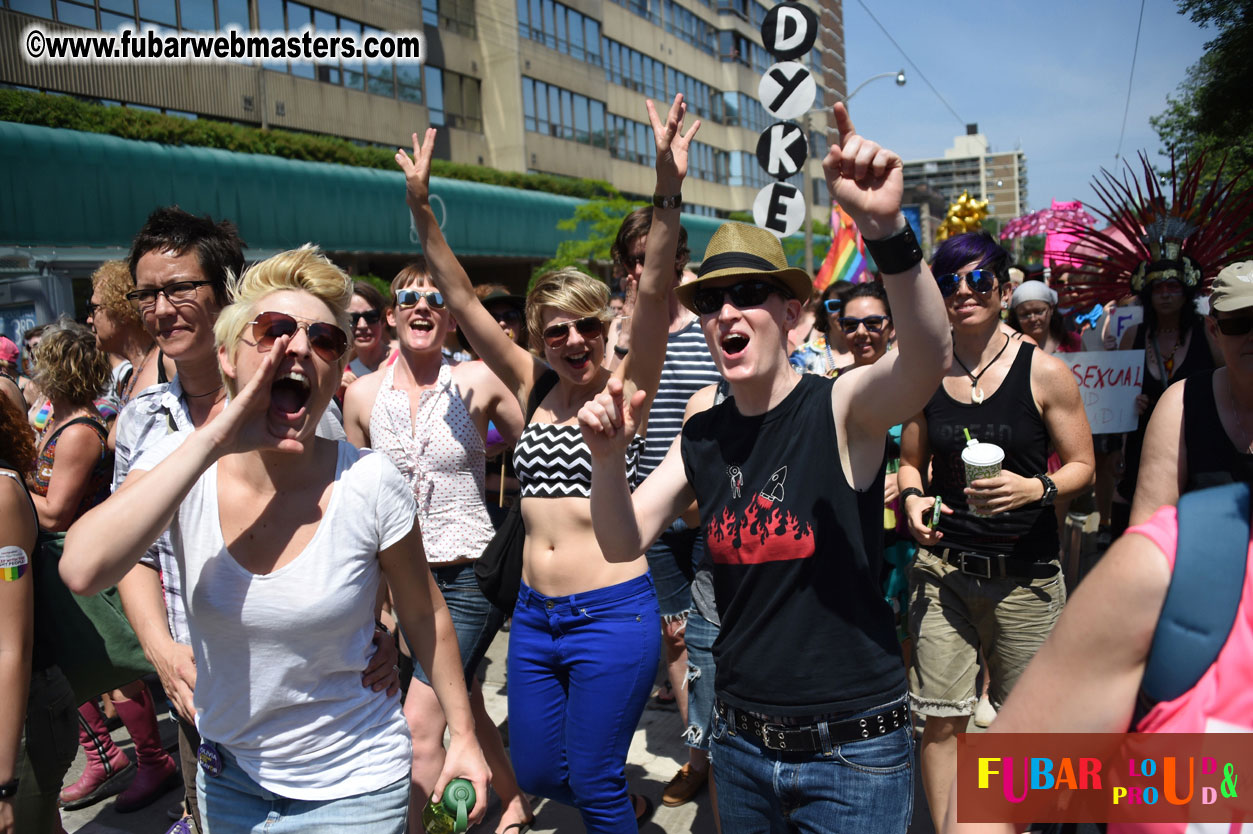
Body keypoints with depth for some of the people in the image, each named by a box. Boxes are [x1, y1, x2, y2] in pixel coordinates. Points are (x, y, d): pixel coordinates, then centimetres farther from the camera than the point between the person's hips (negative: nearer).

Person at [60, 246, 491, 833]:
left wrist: (463, 735, -1)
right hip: (229, 776, 3)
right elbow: (83, 571, -30)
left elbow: (423, 614, -7)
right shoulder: (180, 462, -13)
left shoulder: (369, 484, -21)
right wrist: (211, 442, -31)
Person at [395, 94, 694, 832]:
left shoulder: (626, 385, -6)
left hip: (614, 613, -5)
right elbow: (462, 301, 0)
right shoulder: (530, 385, 5)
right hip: (534, 615, 6)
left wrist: (668, 192, -33)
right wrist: (422, 208, -7)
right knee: (535, 773, 18)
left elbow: (655, 292, -21)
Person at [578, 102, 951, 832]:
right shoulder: (702, 436, 1)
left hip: (852, 751, -4)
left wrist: (887, 228, -48)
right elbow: (624, 542, -1)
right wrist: (608, 458, -19)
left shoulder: (840, 408, -13)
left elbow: (929, 356, -33)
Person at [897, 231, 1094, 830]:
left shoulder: (1045, 372, -4)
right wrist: (912, 497, -7)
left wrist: (1035, 488, -19)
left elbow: (1082, 467, 1)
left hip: (1024, 574, -1)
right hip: (942, 569, 1)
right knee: (941, 719, 4)